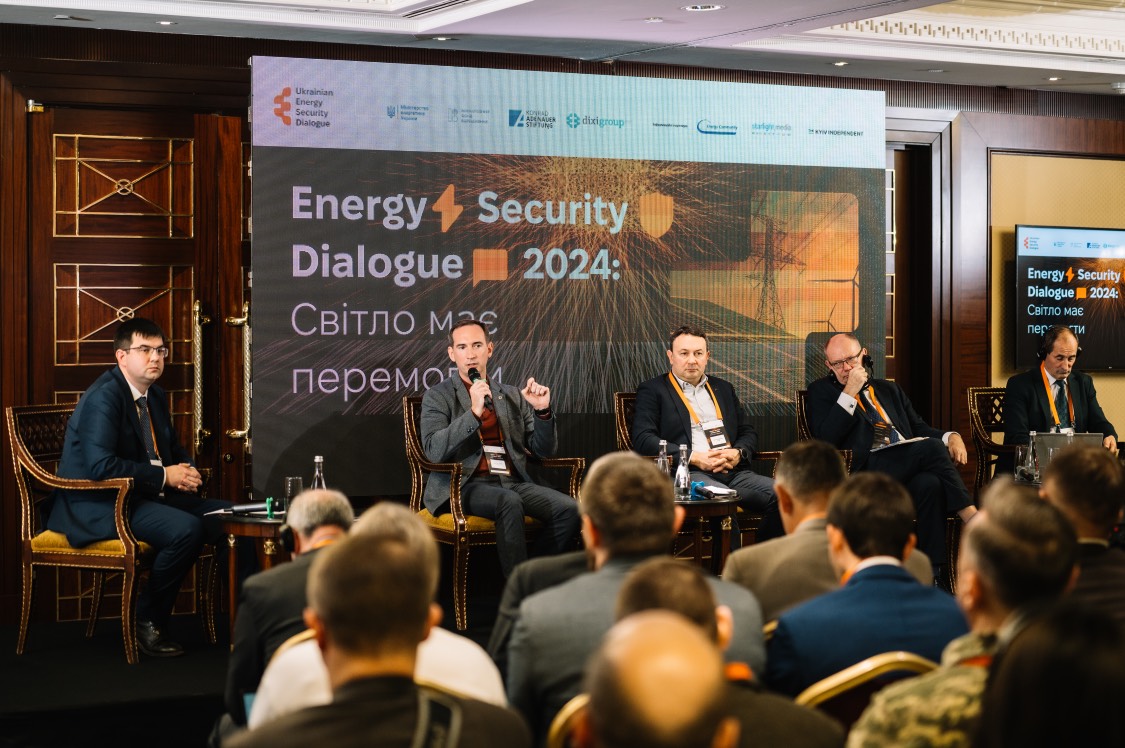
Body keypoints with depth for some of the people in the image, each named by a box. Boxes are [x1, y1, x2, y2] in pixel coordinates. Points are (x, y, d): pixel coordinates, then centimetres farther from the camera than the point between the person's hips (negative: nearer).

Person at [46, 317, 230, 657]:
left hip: (146, 497, 9)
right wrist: (163, 476, -20)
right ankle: (146, 623, -14)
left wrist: (187, 471, 0)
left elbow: (174, 449, 25)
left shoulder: (156, 396, 13)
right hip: (98, 507, -9)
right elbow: (100, 466, -26)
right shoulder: (104, 397, -16)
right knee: (186, 528, -30)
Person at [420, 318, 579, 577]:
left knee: (569, 508, -22)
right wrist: (474, 412, -19)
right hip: (463, 485, -4)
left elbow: (544, 451, 15)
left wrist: (543, 410, -3)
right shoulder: (438, 397, 7)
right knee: (509, 502, -36)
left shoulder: (513, 396, 19)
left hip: (513, 482, 5)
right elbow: (434, 451, -10)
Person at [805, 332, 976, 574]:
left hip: (908, 469, 5)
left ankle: (931, 574, -34)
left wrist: (951, 437, 5)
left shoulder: (889, 390, 30)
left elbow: (920, 429, 27)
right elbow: (826, 439, -2)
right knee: (931, 448, -30)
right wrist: (849, 393, -6)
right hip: (866, 469, -5)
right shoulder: (821, 391, 14)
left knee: (929, 483, -34)